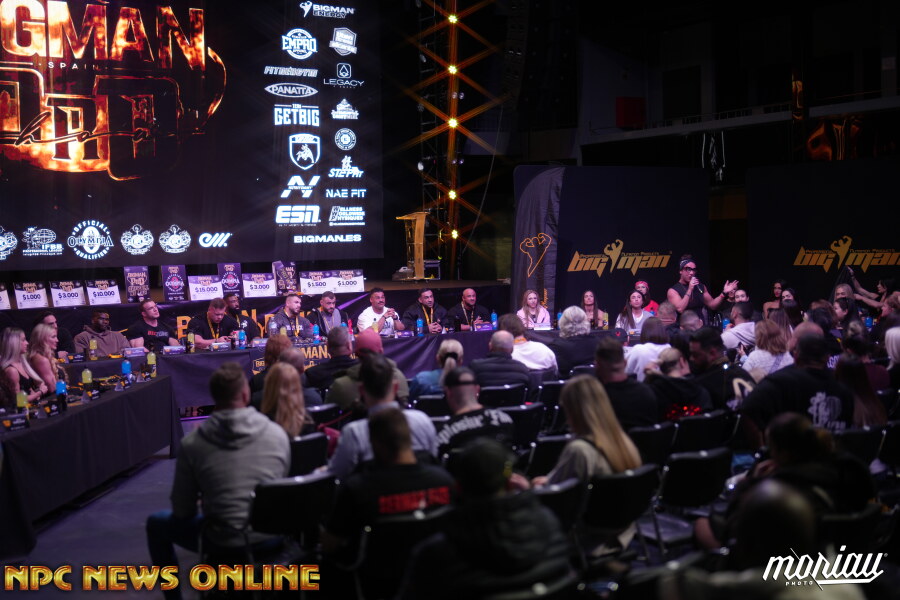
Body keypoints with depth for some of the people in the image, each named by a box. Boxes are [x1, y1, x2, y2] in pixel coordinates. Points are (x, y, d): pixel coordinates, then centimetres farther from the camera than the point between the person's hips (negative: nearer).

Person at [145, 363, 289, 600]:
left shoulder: (192, 443, -11)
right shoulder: (278, 434, -7)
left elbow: (182, 511, -3)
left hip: (225, 543, -2)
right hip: (273, 537, 3)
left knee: (156, 524, 23)